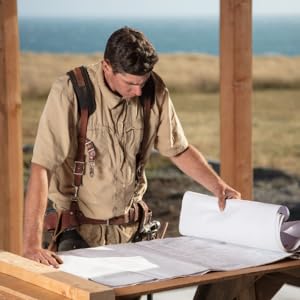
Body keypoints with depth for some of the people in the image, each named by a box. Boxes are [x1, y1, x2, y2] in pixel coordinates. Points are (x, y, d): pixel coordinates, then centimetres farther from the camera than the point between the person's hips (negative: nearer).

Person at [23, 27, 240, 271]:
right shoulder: (69, 92, -19)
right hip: (78, 228, -3)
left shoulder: (155, 90, -5)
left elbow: (178, 149, 10)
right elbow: (41, 166, -25)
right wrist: (32, 244, -32)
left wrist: (218, 186, -4)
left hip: (130, 226, 4)